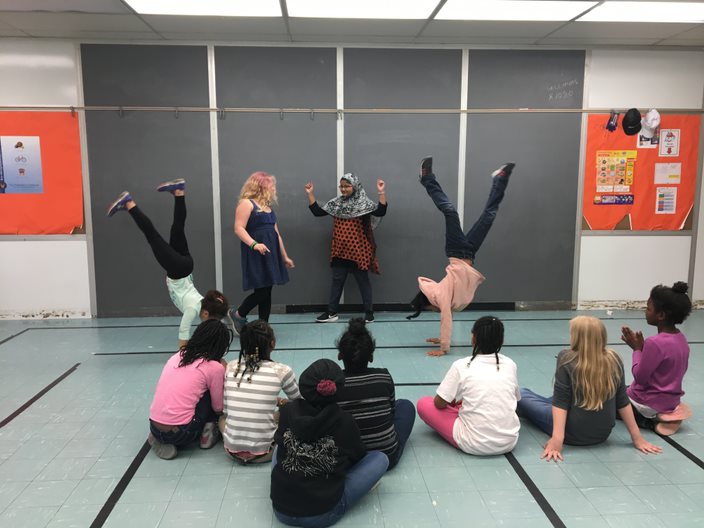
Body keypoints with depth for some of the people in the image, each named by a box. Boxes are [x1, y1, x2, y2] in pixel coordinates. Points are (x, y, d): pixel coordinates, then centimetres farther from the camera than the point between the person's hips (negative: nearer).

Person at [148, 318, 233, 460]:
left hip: (154, 428, 6)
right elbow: (218, 408, 6)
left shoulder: (177, 356, 11)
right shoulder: (215, 367, -7)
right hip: (179, 434, -5)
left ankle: (162, 441, 14)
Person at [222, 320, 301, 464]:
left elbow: (226, 411, 7)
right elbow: (299, 402, 9)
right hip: (261, 452, -4)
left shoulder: (231, 367, -2)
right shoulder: (281, 371, -10)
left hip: (231, 449, 4)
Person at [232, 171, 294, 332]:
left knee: (266, 291, 7)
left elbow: (276, 233, 22)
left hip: (270, 254, 8)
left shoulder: (267, 206, 19)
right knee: (261, 291, -10)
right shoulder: (247, 203, -6)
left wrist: (284, 256, 22)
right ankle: (238, 316, 13)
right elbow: (238, 228, -16)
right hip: (256, 255, -8)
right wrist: (254, 244, -30)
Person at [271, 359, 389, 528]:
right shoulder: (344, 421, -12)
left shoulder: (288, 411, -6)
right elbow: (359, 456, 8)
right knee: (380, 458, 8)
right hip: (323, 514, -3)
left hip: (281, 510, 4)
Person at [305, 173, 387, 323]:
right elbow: (317, 212, 9)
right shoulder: (336, 203, 7)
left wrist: (381, 192, -29)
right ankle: (332, 312, 20)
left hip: (358, 251, -4)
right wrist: (310, 194, 3)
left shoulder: (363, 203, -7)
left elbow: (380, 212, -19)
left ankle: (369, 312, 15)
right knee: (337, 280, 11)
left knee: (363, 281, 5)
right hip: (340, 251, 5)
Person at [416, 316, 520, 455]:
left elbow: (439, 403, -5)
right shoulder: (510, 365, 3)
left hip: (474, 445, -6)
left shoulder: (461, 365, -9)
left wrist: (454, 402, 20)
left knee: (423, 404, 9)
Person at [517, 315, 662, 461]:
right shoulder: (614, 360, -7)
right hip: (602, 434, 5)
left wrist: (557, 438, -22)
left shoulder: (567, 359, -20)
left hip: (572, 435, -5)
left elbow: (560, 402, -22)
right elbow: (622, 401, -1)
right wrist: (637, 437, 7)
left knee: (521, 394, 14)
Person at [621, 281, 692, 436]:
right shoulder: (681, 339, -2)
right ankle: (665, 416, 13)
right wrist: (642, 347, 1)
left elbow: (640, 378, -22)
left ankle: (650, 421, -1)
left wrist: (637, 349, -11)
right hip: (671, 401, 9)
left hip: (650, 404, -9)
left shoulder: (655, 343, -29)